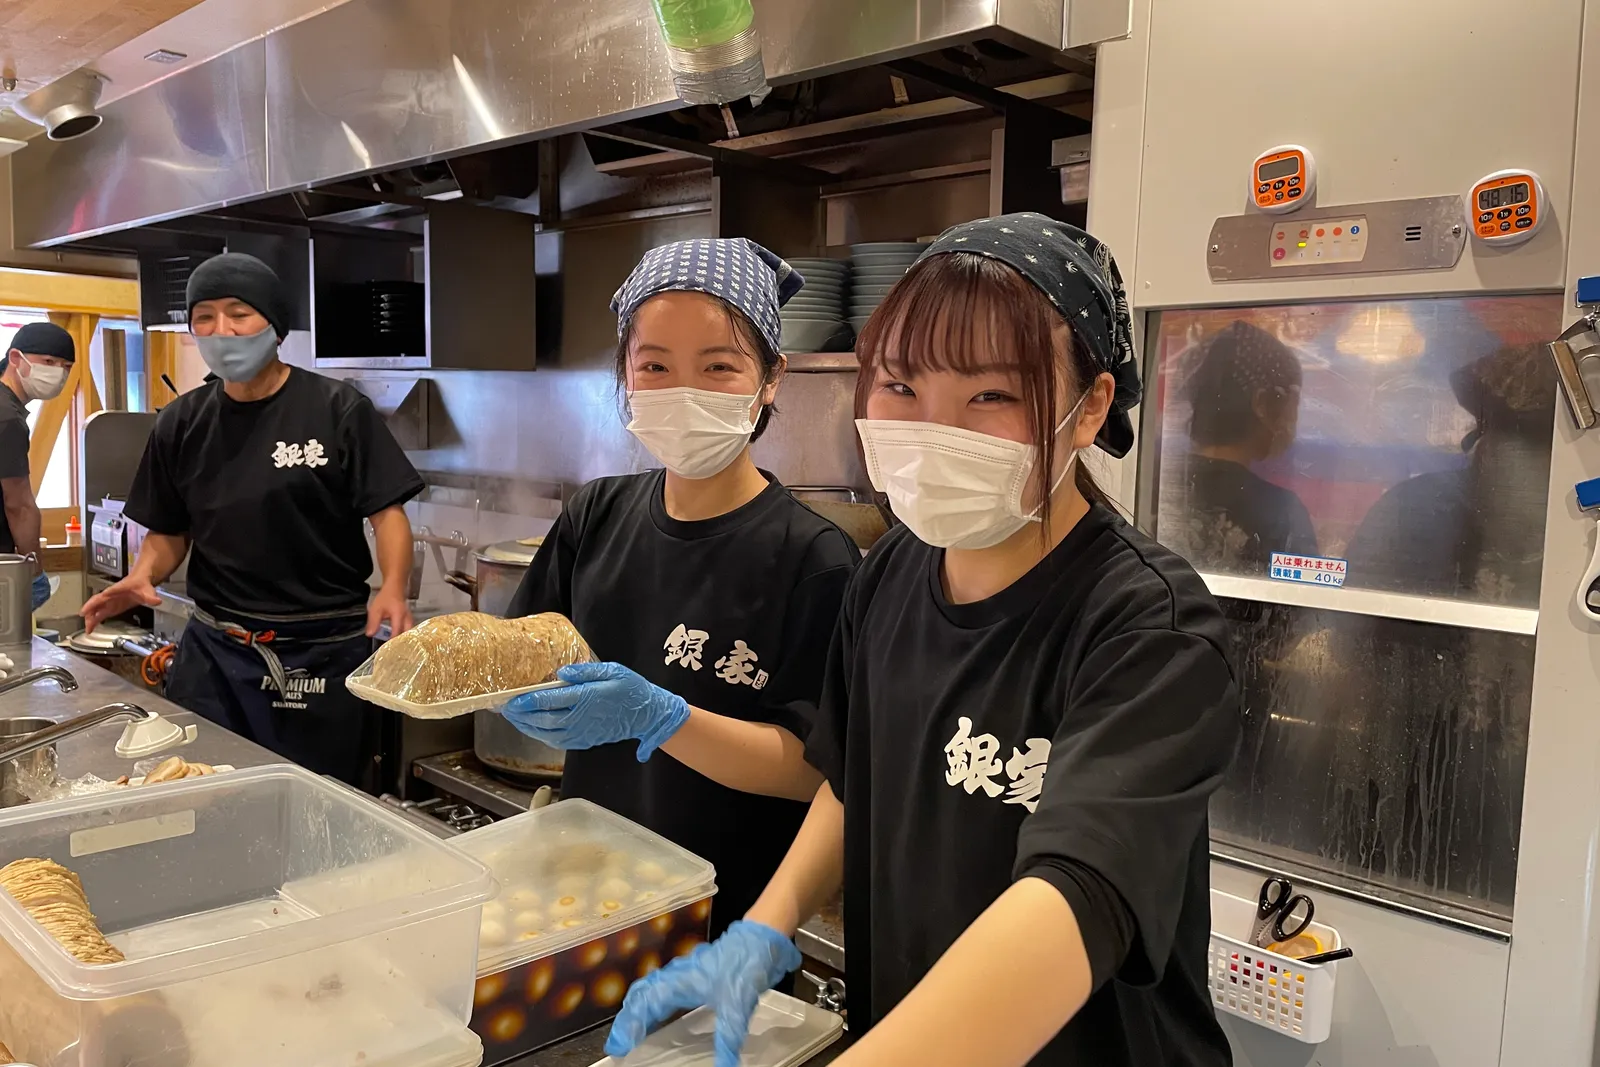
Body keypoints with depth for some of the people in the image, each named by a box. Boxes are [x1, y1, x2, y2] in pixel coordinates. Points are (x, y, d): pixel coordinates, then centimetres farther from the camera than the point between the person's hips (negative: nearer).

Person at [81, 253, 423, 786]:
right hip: (214, 647, 4)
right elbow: (168, 532, 16)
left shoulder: (337, 410, -5)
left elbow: (387, 512, -7)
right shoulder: (181, 424, 8)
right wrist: (141, 577, -5)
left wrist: (393, 588, -24)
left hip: (324, 649, -3)